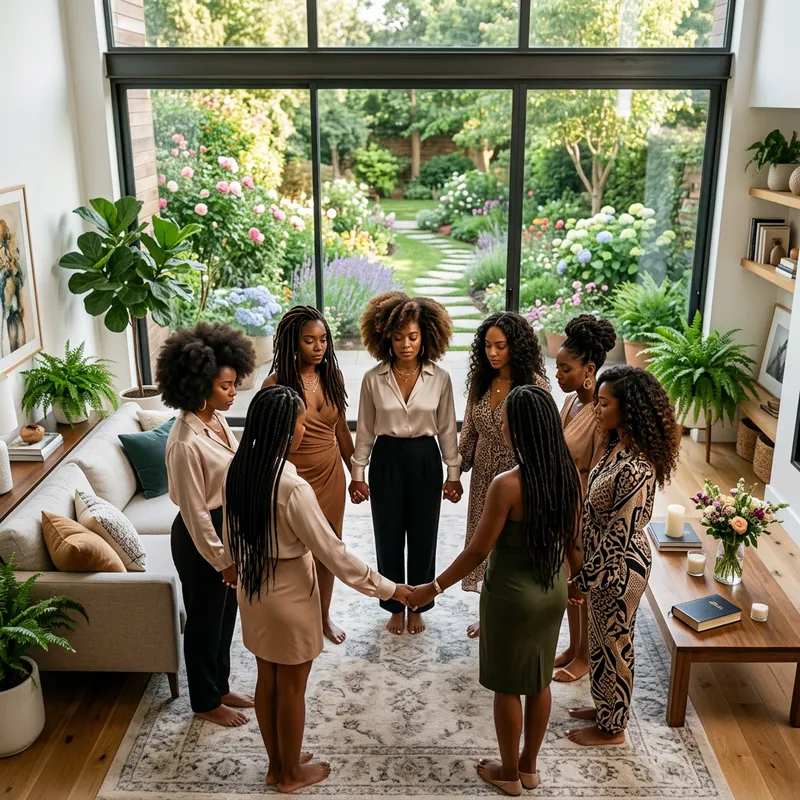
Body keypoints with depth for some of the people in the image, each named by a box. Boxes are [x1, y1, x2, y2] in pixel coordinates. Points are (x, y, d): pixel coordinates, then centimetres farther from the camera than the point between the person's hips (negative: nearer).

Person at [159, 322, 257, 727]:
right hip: (201, 539, -9)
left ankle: (220, 688, 42)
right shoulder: (186, 443, -28)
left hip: (230, 527, 9)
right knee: (204, 620, 11)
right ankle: (205, 702, 32)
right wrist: (222, 559, -17)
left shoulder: (217, 420, -1)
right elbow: (194, 511, -23)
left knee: (225, 616, 22)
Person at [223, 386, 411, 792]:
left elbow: (231, 538, 6)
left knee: (267, 680, 22)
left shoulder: (237, 473, -7)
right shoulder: (293, 488, -30)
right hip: (289, 597, -7)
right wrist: (388, 588, -15)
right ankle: (291, 772, 34)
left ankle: (275, 765, 40)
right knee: (291, 688, 14)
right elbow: (333, 553, -24)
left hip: (252, 592, 7)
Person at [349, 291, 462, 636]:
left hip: (425, 460, 0)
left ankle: (417, 607, 28)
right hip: (387, 460, 0)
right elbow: (365, 430, 1)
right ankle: (395, 607, 28)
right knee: (388, 538, 9)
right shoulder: (373, 379, -6)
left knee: (423, 537, 9)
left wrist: (453, 474, 2)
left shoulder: (440, 378, -6)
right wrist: (358, 473, 1)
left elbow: (447, 429, 1)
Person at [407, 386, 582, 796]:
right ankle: (529, 767, 39)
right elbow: (572, 541, 4)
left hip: (512, 597, -6)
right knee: (539, 681, 21)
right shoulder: (568, 475, -8)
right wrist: (573, 581, 22)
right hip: (552, 593, 6)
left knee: (507, 687, 14)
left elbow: (478, 551, -21)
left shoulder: (507, 484, -27)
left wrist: (432, 588, -10)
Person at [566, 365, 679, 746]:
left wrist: (584, 580, -17)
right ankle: (604, 706, 46)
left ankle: (611, 728, 32)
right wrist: (588, 570, 18)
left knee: (614, 644, 11)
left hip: (619, 568, -9)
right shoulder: (619, 446, -2)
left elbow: (619, 535, -26)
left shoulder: (635, 468, -31)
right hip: (605, 561, 9)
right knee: (601, 638, 25)